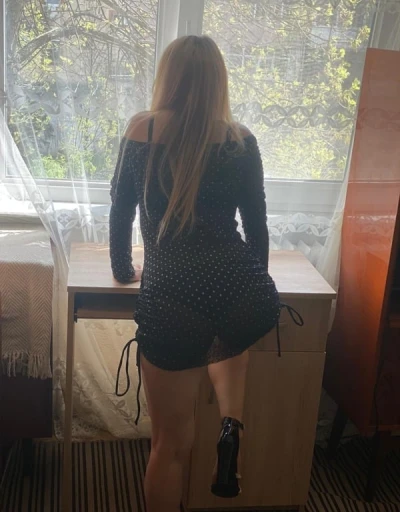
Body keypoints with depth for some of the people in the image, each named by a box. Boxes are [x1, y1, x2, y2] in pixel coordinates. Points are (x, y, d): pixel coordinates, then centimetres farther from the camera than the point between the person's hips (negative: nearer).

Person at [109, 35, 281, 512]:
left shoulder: (140, 131, 5)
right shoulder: (240, 140, 7)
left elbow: (121, 212, 12)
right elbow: (256, 225, 13)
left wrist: (123, 269, 29)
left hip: (171, 305, -1)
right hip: (249, 301, 2)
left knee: (171, 444, 16)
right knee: (224, 338, 39)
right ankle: (231, 426, 18)